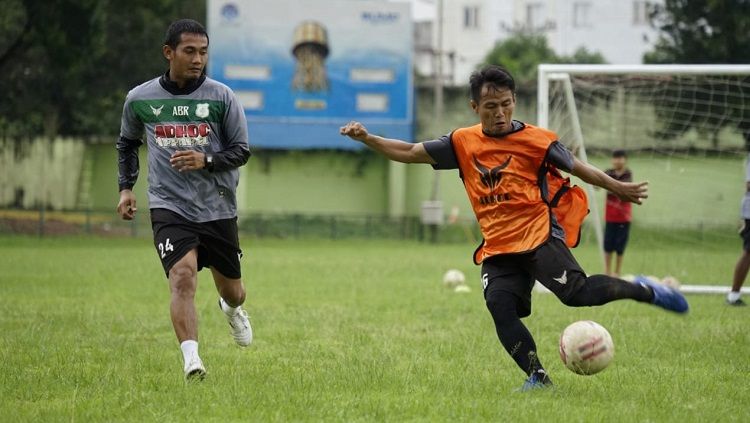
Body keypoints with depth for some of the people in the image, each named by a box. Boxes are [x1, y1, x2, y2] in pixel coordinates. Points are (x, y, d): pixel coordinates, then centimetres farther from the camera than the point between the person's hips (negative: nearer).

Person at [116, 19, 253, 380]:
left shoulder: (221, 97, -3)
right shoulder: (140, 99, 2)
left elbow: (241, 151, 0)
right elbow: (127, 144, 20)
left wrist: (206, 161, -19)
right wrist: (126, 188, 10)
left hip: (218, 210, 1)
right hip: (169, 208, -1)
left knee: (230, 289, 15)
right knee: (182, 276, -25)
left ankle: (233, 309, 54)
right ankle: (191, 360, -31)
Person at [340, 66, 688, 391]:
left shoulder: (535, 140, -4)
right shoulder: (463, 143, 7)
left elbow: (577, 168, 5)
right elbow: (410, 153, 12)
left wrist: (618, 188, -1)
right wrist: (366, 138, 2)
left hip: (539, 236, -4)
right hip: (497, 249, 4)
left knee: (576, 291, -23)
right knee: (500, 307, -17)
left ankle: (644, 292, -3)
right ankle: (537, 376, -8)